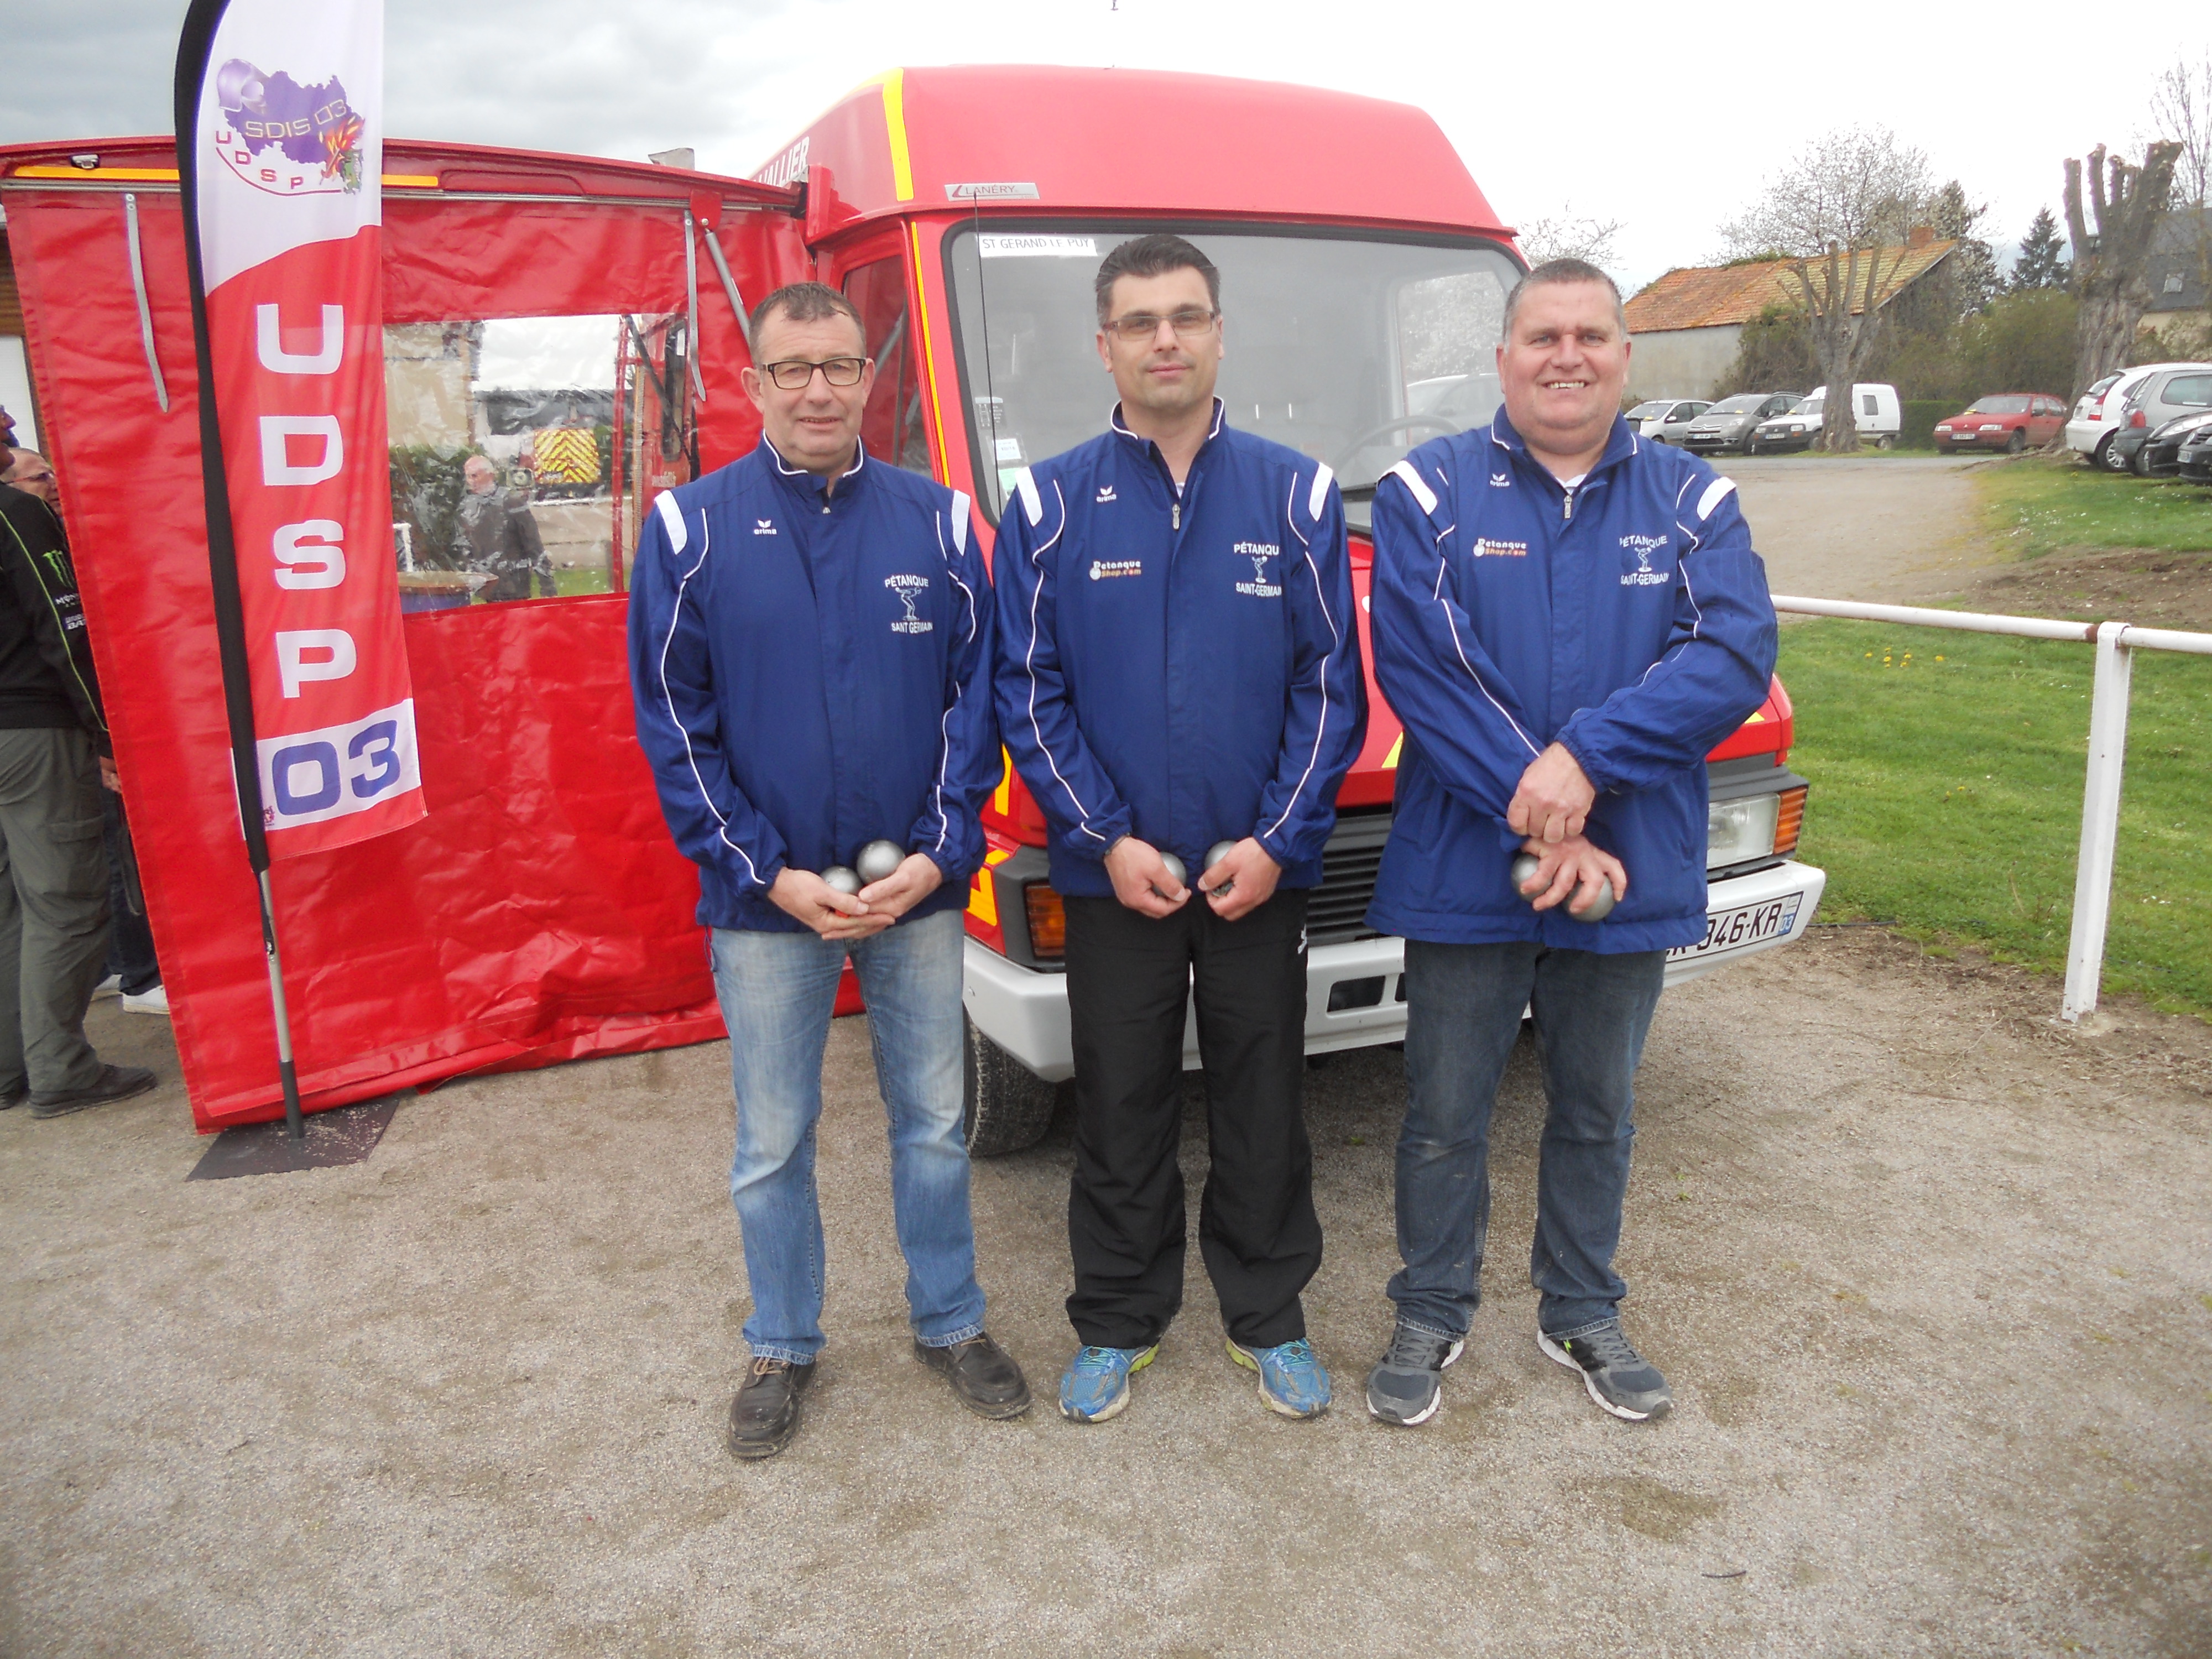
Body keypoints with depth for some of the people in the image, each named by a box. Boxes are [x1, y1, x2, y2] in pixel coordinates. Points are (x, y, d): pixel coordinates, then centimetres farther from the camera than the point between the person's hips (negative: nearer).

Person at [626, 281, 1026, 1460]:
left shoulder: (936, 520, 1)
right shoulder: (692, 527, -3)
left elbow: (976, 693, 1)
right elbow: (673, 721, -4)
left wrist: (942, 851, -10)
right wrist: (768, 873, -12)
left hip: (920, 890, 1)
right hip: (764, 897, -1)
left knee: (933, 1120, 15)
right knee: (772, 1142, 13)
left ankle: (950, 1320, 35)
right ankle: (783, 1348, 34)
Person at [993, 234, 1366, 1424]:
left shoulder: (1296, 493, 2)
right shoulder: (1048, 502, 1)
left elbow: (1332, 683, 0)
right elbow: (1027, 690, -1)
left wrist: (1278, 840, -10)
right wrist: (1108, 838, -10)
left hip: (1262, 872, 1)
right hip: (1111, 875, 0)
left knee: (1264, 1108, 12)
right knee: (1120, 1113, 11)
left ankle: (1269, 1317, 32)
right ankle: (1117, 1323, 31)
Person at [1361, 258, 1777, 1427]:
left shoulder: (1694, 502, 4)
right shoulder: (1429, 493, -3)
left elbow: (1737, 661, -10)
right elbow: (1420, 671, -13)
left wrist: (1585, 757, -23)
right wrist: (1538, 823, -19)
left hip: (1631, 879, 3)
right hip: (1462, 876, -2)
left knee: (1597, 1113, 18)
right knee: (1445, 1116, 10)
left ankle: (1583, 1313, 38)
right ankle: (1431, 1314, 31)